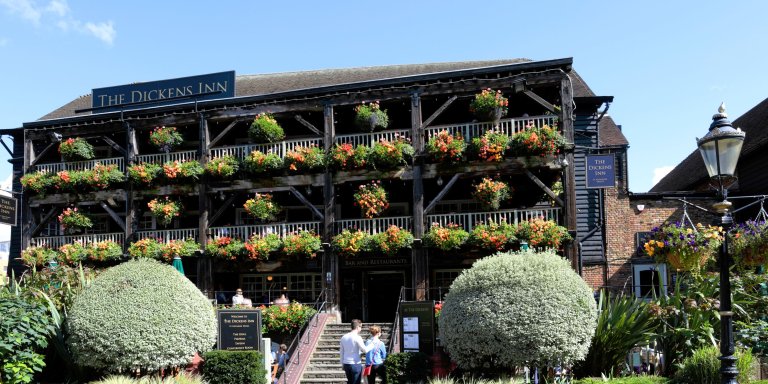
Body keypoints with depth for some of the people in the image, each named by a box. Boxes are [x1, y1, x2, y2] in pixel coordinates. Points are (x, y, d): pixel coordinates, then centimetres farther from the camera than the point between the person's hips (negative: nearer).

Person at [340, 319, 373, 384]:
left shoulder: (344, 337, 7)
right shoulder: (357, 337, -14)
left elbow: (341, 352, 12)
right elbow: (365, 350, -19)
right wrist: (372, 344, -4)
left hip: (346, 364, 7)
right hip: (355, 364, -7)